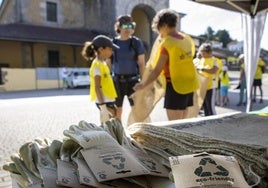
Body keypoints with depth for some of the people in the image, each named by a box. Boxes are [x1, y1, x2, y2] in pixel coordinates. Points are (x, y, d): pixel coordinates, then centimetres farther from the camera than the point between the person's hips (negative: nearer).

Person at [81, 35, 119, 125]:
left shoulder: (102, 63, 13)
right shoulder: (97, 65, -14)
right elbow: (97, 87, -20)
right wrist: (103, 106, -23)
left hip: (108, 100, 9)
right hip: (104, 102, -9)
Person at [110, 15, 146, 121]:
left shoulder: (136, 42, -1)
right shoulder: (112, 43, 4)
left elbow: (142, 64, -1)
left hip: (132, 80, -2)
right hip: (117, 80, 2)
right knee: (117, 110, 7)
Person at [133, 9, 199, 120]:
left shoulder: (166, 44, -14)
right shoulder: (187, 39, 7)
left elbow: (157, 70, -15)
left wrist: (143, 85, -5)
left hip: (175, 86, -8)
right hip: (189, 85, 8)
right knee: (181, 122, 17)